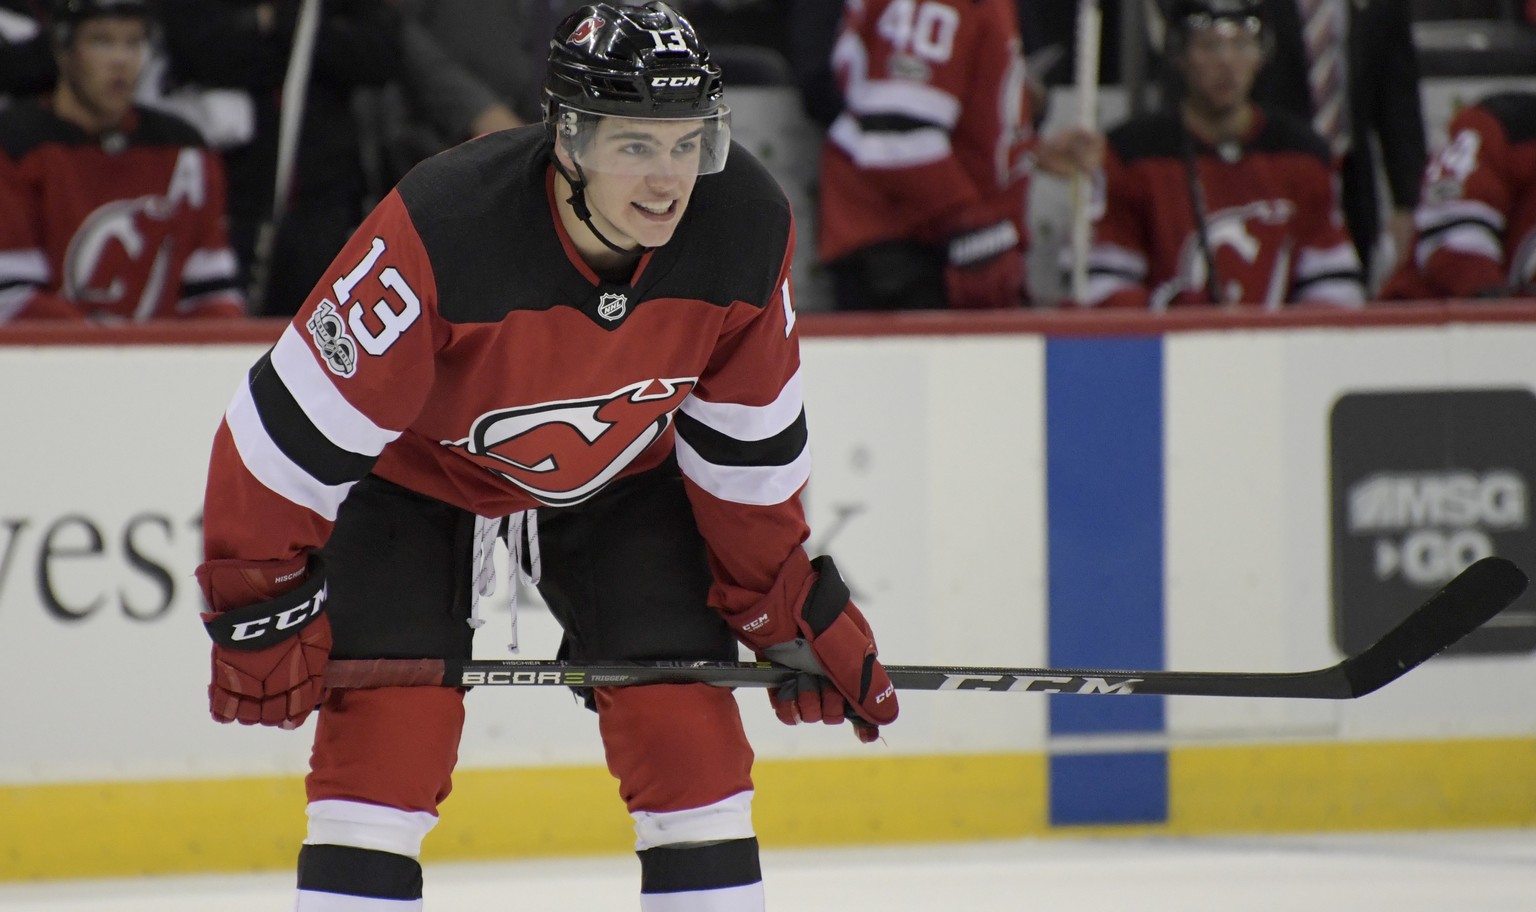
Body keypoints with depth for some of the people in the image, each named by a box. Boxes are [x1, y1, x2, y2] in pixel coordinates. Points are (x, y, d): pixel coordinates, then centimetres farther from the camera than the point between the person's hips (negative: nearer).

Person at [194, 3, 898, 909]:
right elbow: (298, 427, -28)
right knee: (387, 733, -15)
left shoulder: (746, 227, -25)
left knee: (689, 729, -6)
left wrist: (789, 606, -1)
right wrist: (261, 603, -21)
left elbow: (747, 441, -7)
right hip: (415, 469, -3)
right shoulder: (442, 229, -38)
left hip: (623, 474, 4)